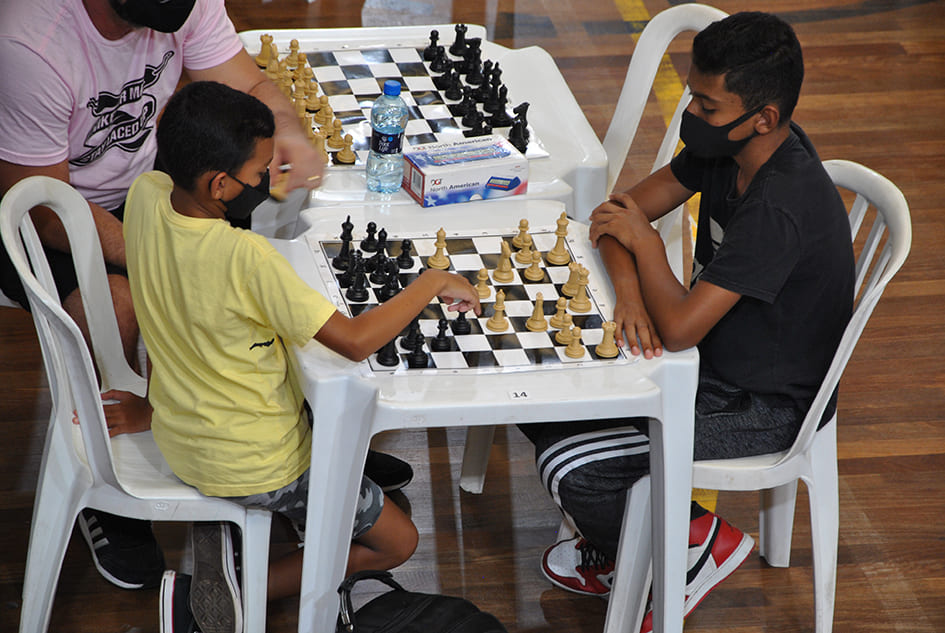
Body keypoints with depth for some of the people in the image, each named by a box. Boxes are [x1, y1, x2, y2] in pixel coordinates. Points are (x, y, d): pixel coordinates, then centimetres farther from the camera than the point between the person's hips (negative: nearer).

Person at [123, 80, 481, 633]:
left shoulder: (146, 194, -14)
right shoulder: (246, 258, -36)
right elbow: (355, 341, -34)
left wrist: (263, 187, -2)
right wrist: (433, 281, -21)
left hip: (176, 431, 8)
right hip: (250, 463, -8)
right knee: (397, 542, 11)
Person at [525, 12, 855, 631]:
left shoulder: (782, 208, -33)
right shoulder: (728, 145, -6)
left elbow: (680, 328, -34)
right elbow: (622, 210, 0)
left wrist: (644, 240, -17)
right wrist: (630, 287, -20)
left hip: (761, 406, -9)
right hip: (713, 355, 9)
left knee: (571, 465, -19)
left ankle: (699, 539, 7)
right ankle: (616, 549, 20)